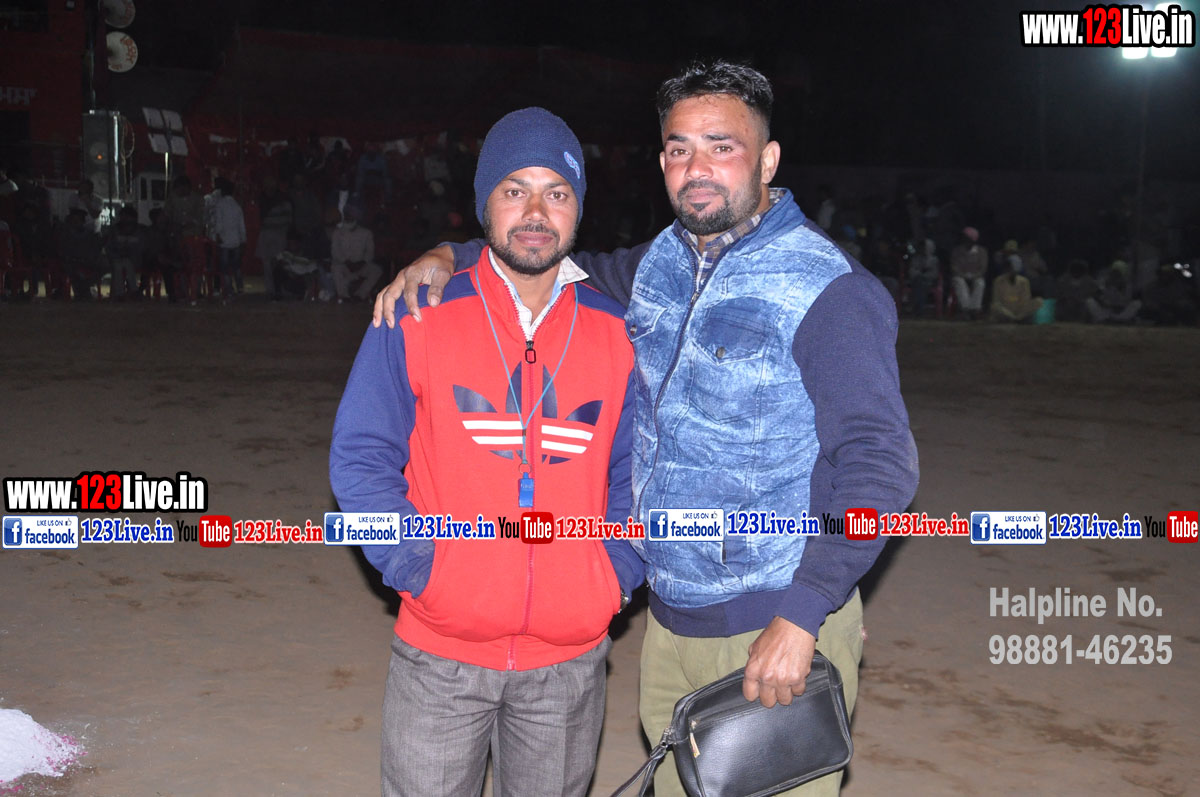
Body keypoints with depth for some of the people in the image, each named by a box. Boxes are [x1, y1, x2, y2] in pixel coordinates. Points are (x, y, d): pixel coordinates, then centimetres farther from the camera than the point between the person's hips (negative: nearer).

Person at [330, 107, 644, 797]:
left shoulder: (614, 332, 2)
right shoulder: (418, 317, -5)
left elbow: (634, 473, 8)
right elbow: (360, 458, -3)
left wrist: (618, 577, -3)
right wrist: (415, 570, -11)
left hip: (571, 657, 2)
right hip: (440, 650, -2)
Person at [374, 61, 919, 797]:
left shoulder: (828, 289, -14)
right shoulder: (661, 263, 6)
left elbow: (879, 462, -18)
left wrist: (801, 618, -24)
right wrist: (445, 258, 6)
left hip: (781, 630, -6)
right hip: (671, 625, 6)